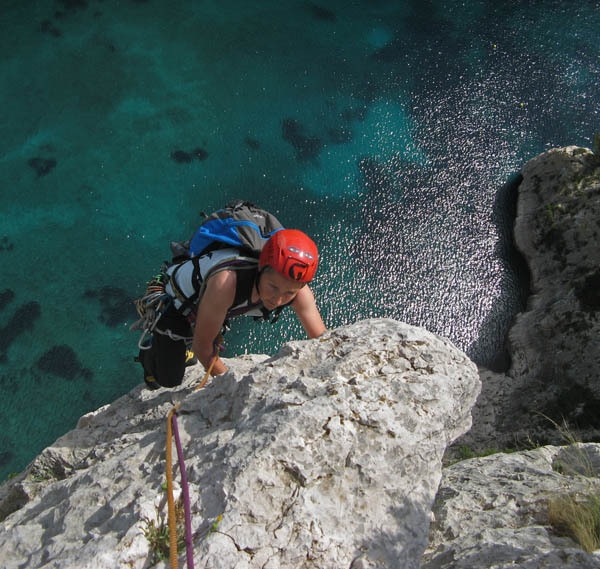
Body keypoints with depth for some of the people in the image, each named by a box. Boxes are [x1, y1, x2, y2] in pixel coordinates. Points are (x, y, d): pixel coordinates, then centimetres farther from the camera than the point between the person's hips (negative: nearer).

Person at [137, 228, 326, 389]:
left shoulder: (296, 288, -33)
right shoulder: (226, 282, -49)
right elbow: (201, 345, -34)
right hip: (175, 303, -5)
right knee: (168, 380, 7)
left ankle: (185, 351, 61)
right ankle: (149, 353, 38)